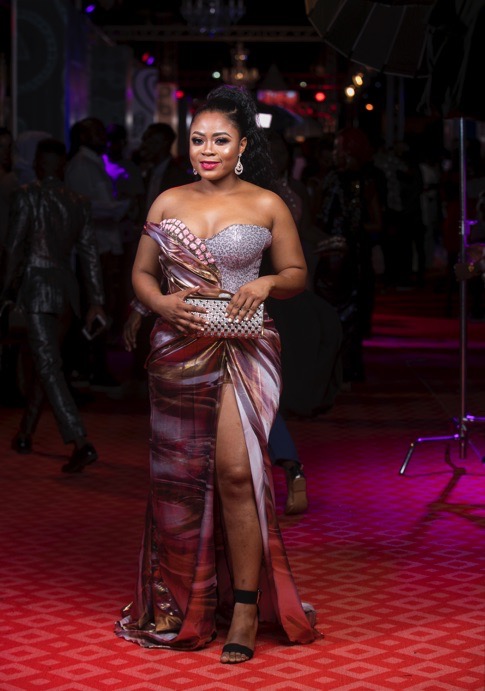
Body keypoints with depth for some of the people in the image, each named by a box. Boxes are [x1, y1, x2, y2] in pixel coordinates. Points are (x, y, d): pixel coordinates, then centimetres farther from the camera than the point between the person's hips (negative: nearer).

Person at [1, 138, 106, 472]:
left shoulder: (27, 196, -6)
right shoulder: (80, 202, 8)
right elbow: (90, 253, 7)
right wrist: (97, 301, 9)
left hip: (37, 285, -6)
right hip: (67, 288, 6)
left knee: (49, 366, -9)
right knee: (45, 360, 20)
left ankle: (81, 442, -21)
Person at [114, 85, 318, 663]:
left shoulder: (267, 205, 2)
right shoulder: (168, 203, 8)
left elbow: (297, 273, 9)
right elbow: (141, 274, 12)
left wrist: (267, 283, -12)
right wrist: (163, 303, -9)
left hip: (242, 350, -3)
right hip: (178, 349, 3)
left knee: (235, 472, -13)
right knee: (178, 476, 8)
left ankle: (246, 608, -2)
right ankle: (181, 602, 22)